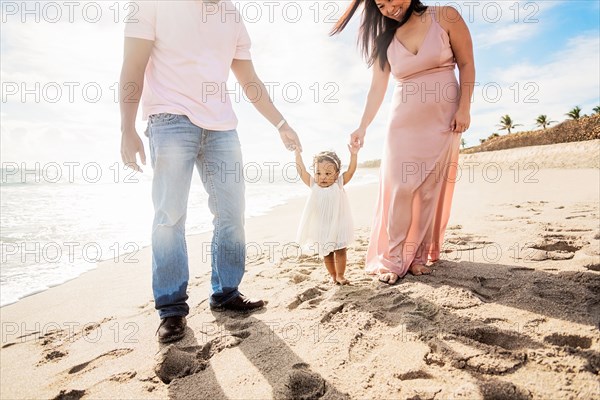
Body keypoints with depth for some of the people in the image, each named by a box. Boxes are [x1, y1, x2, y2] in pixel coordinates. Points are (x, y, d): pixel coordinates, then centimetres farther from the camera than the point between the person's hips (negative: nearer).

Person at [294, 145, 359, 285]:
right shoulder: (313, 185, -4)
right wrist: (297, 153, -15)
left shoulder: (339, 184, -7)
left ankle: (340, 275, 23)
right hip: (321, 228, 2)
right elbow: (301, 171, -10)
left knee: (340, 251, 8)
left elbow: (351, 171, -16)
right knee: (326, 254, 14)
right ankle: (333, 275, 31)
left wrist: (353, 155, -28)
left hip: (337, 226, -1)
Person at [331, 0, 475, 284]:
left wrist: (464, 108, -8)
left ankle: (418, 256, 10)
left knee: (431, 189, 0)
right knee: (399, 188, -7)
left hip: (443, 120, -1)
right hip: (403, 122, 1)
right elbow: (377, 88, 5)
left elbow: (466, 64, 1)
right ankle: (392, 259, 0)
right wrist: (362, 128, -1)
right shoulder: (384, 40, 6)